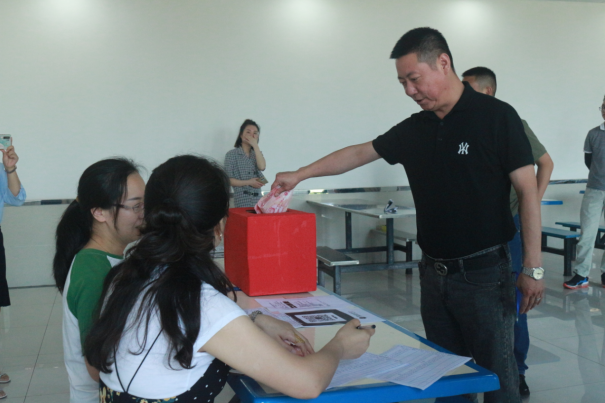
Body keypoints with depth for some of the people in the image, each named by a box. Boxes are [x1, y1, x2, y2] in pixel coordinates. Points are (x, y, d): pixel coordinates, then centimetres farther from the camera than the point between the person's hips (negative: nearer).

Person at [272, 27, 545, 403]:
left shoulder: (496, 116, -9)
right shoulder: (414, 129, 7)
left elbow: (528, 191, -10)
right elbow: (360, 153, 16)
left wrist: (533, 268, -11)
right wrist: (300, 175, 14)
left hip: (484, 273, -5)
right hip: (435, 272, 6)